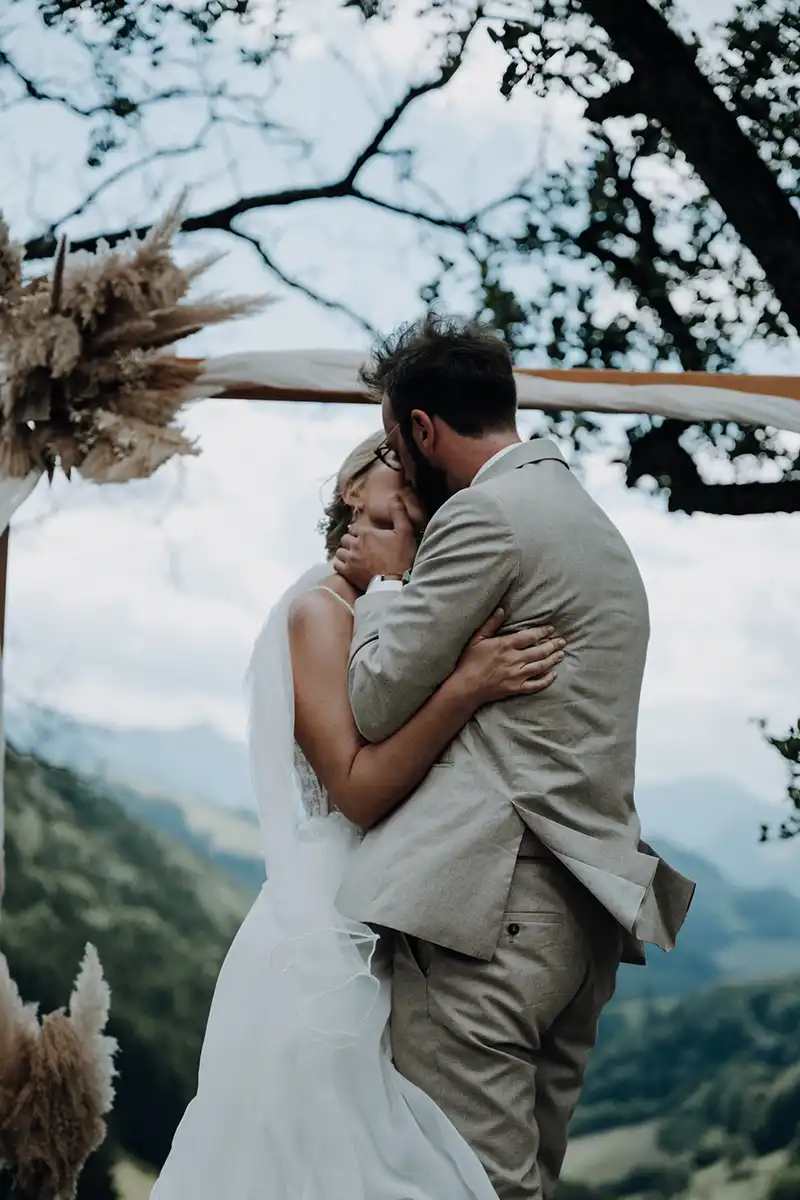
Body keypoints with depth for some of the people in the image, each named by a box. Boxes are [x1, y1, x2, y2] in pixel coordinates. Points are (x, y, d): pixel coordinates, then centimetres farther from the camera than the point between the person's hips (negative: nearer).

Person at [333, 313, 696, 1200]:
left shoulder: (486, 512, -9)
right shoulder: (590, 520, 22)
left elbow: (376, 705, -7)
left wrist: (386, 579, 8)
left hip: (490, 902, -10)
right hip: (587, 903, 10)